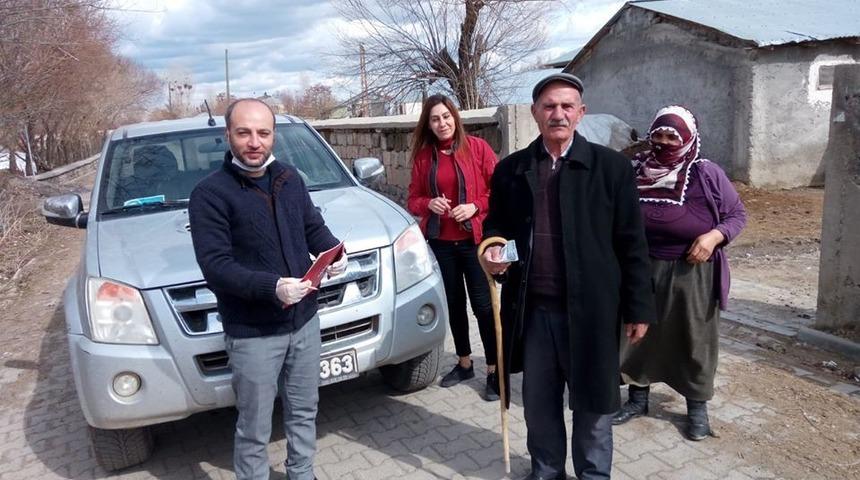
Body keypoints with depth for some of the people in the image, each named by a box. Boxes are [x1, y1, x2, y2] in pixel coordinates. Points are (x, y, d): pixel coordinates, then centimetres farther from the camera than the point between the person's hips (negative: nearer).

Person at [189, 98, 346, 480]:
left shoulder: (290, 179, 5)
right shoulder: (210, 193, -14)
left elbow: (313, 227, 16)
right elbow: (215, 267, -20)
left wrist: (334, 251, -7)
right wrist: (271, 287, -34)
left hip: (304, 319, 6)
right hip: (252, 333, -6)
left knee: (304, 412, 22)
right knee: (254, 430, 10)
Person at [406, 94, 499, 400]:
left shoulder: (477, 147, -3)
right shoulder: (423, 156, 5)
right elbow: (413, 200, 8)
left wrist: (475, 206, -17)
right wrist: (429, 204, -12)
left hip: (474, 239, -3)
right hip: (440, 242, 4)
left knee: (483, 304, -1)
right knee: (454, 303, 15)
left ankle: (494, 371, 13)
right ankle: (464, 363, 32)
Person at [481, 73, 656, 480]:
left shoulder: (611, 166, -3)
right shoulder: (510, 169, 4)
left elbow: (631, 243, -2)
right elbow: (496, 225, 15)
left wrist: (638, 308, -3)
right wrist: (492, 250, -8)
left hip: (590, 309, -2)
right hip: (532, 310, 2)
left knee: (593, 401, 13)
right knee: (538, 402, 16)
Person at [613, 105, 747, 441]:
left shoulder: (707, 174, -9)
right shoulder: (636, 171, -2)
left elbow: (737, 214, -1)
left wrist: (714, 236, -19)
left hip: (691, 275, -2)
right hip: (642, 272, 3)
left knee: (694, 339, 10)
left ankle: (697, 407, 30)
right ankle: (637, 398, 31)